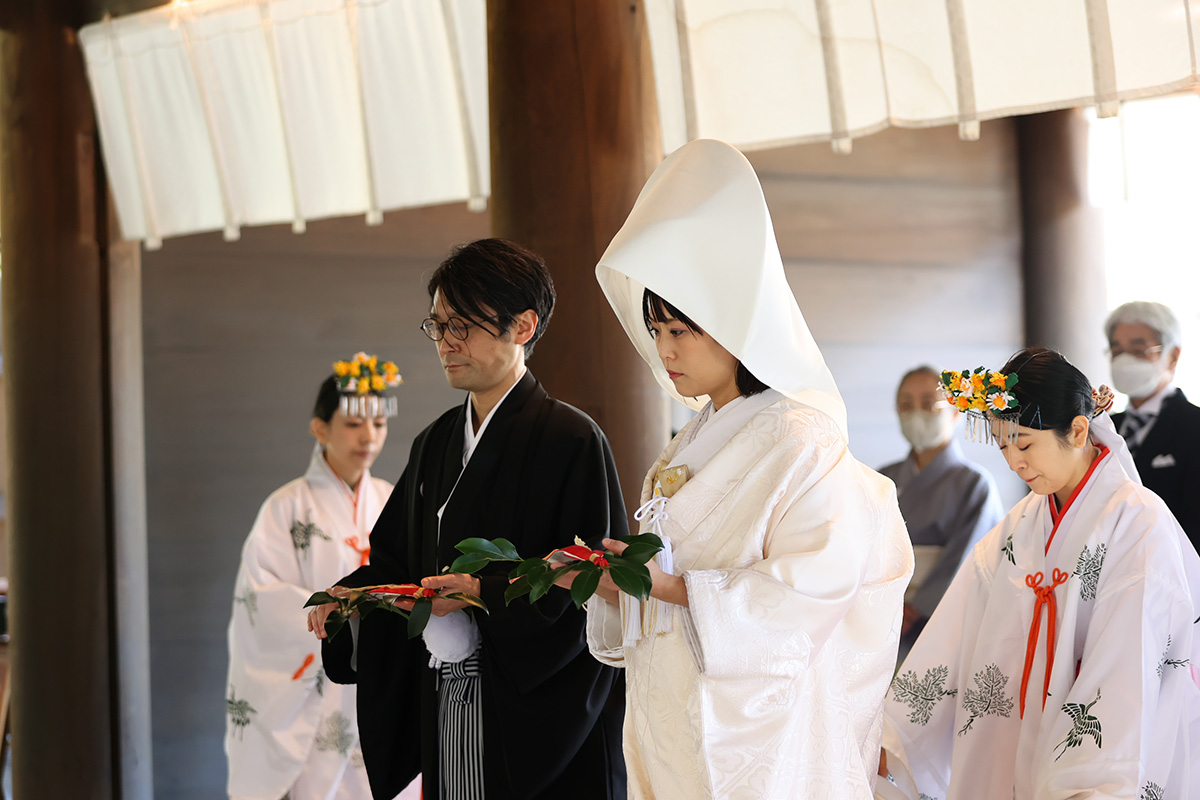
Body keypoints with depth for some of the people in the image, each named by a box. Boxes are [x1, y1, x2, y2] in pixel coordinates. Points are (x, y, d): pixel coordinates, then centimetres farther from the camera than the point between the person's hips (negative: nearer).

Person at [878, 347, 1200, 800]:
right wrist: (889, 743, -4)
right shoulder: (1021, 525, 6)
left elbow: (1128, 674, -23)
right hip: (1021, 758, 6)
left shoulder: (1139, 523, -14)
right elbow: (956, 639, 2)